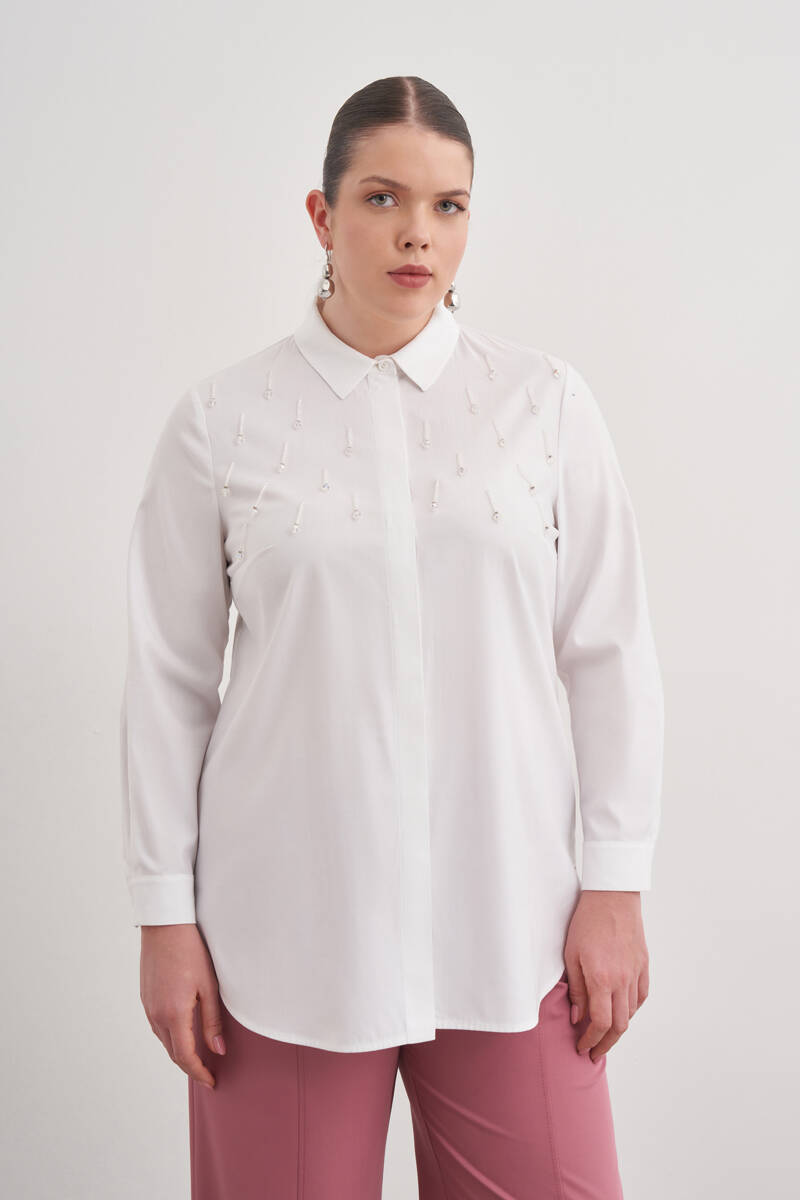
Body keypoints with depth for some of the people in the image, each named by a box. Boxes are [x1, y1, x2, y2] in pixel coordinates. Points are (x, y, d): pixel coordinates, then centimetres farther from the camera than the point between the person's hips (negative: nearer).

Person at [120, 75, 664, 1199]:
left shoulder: (547, 400, 3)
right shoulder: (222, 418, 1)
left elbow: (609, 651, 4)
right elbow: (170, 677, 3)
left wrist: (616, 886, 1)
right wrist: (166, 914, 2)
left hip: (504, 919, 1)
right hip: (287, 922, 0)